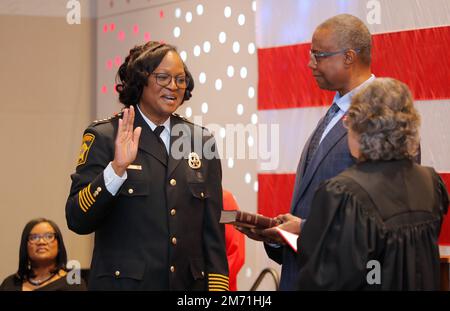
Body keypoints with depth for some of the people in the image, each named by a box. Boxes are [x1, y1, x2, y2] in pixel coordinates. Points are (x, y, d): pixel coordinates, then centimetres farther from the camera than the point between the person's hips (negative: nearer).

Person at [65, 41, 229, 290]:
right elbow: (77, 221, -10)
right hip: (123, 282, -3)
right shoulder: (104, 137, -3)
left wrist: (217, 286, -1)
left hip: (190, 284, 4)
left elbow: (213, 228, 7)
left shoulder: (201, 141, 7)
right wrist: (116, 168, -23)